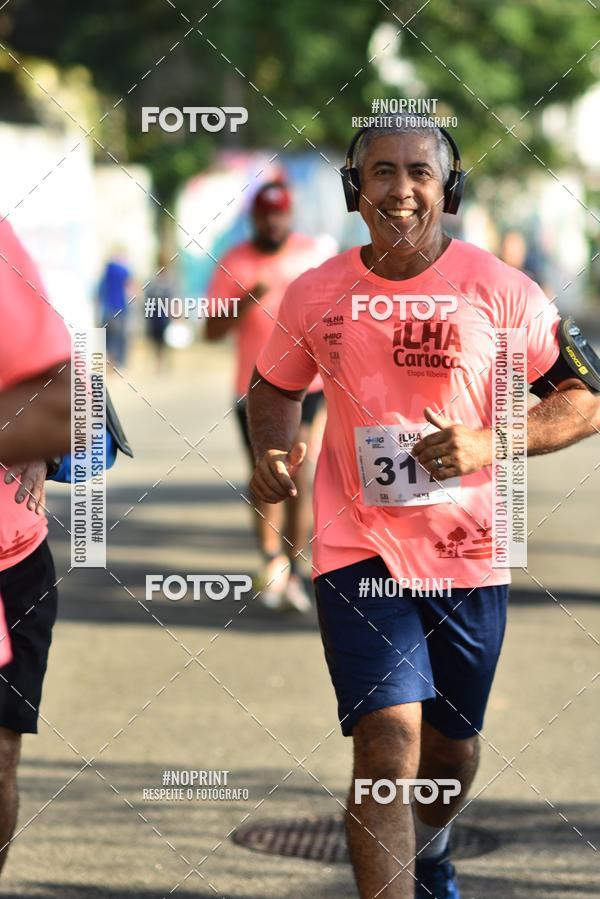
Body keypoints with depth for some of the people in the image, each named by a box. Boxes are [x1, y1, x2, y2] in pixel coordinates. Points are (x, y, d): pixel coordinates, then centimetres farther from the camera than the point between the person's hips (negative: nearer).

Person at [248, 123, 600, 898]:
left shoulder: (498, 289, -7)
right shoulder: (314, 294, -1)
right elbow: (276, 386, 17)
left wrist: (489, 443, -18)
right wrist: (272, 452, -4)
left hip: (468, 552, 1)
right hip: (359, 548, -1)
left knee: (451, 746, 19)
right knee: (388, 742, -17)